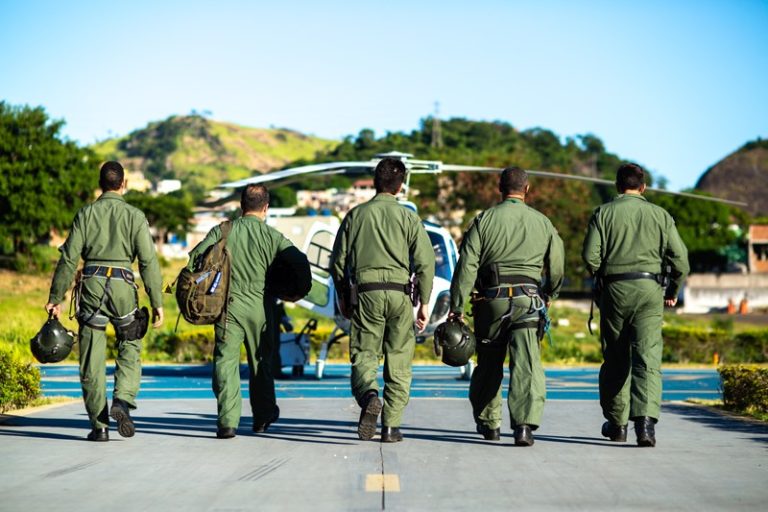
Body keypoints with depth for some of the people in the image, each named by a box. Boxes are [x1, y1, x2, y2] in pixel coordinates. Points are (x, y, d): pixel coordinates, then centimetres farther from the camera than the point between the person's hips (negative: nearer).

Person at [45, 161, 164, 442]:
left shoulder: (85, 214, 5)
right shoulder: (134, 216, 2)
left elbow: (69, 258, 1)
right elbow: (148, 261, -4)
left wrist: (55, 298, 5)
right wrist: (157, 302, -1)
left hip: (91, 286, 1)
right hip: (122, 287, -1)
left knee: (92, 360, 5)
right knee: (130, 349, 14)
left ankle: (99, 425, 5)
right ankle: (122, 401, -10)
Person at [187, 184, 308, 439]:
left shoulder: (222, 231, 2)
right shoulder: (271, 235, -1)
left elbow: (195, 257, -3)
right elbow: (300, 262, -5)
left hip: (227, 304, 0)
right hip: (258, 306, 1)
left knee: (226, 360, -1)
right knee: (261, 362, 16)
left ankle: (227, 421, -13)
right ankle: (263, 417, 30)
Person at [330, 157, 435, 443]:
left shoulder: (356, 215, 8)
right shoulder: (408, 217, 4)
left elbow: (338, 261, 9)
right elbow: (425, 262, -2)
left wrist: (343, 298, 20)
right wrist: (424, 303, 5)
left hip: (365, 292, 0)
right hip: (399, 293, 0)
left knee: (363, 354, 5)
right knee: (398, 361, 8)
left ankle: (369, 394, -27)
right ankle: (391, 426, 7)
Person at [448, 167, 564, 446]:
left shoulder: (484, 219, 2)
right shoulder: (543, 223, 7)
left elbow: (467, 265, -4)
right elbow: (556, 268, 12)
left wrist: (456, 306, -2)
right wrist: (548, 296, 30)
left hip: (492, 299, 0)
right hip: (528, 301, 0)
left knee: (488, 364, 14)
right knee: (527, 365, -6)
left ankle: (488, 423, 26)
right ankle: (525, 424, -20)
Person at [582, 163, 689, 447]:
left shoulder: (603, 213, 3)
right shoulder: (660, 215, 7)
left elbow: (590, 256, -6)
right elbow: (679, 258, 2)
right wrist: (673, 292, 16)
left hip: (615, 289, 0)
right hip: (650, 290, 0)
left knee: (615, 359, 11)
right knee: (648, 357, -5)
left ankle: (616, 423, 20)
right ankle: (645, 420, -23)